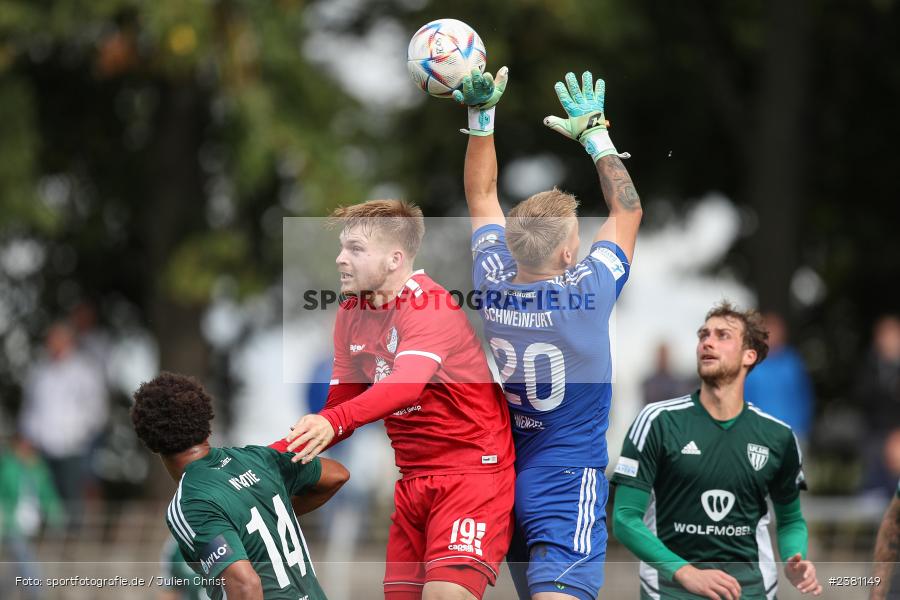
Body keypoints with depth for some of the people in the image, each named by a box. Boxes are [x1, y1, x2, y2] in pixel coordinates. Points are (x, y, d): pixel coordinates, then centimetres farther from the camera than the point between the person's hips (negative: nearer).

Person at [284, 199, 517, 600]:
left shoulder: (429, 305, -17)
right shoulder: (351, 314, 7)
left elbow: (407, 383, -35)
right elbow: (342, 402, 10)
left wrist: (334, 421, -49)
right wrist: (291, 447, -8)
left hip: (472, 468, -8)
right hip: (414, 478, 8)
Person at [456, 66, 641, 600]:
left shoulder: (493, 284, -4)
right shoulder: (586, 293, -16)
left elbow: (482, 198, 12)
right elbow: (628, 209, 0)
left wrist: (482, 114, 11)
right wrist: (595, 132, 8)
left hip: (506, 471, 7)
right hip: (568, 478, -7)